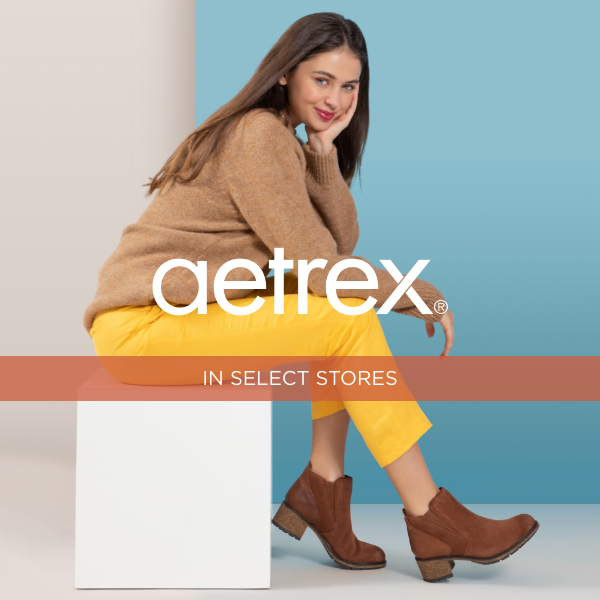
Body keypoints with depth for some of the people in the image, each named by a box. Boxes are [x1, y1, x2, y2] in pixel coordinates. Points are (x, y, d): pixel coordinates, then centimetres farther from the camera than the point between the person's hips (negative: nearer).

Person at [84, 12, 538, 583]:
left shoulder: (287, 141, 15)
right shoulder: (259, 135, -15)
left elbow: (340, 243, 3)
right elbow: (319, 268, -17)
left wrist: (326, 149, -6)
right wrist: (425, 295, -6)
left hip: (181, 313, 9)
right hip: (143, 327, -9)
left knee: (345, 310, 3)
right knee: (351, 321, -16)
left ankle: (322, 483, -1)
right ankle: (430, 520, -11)